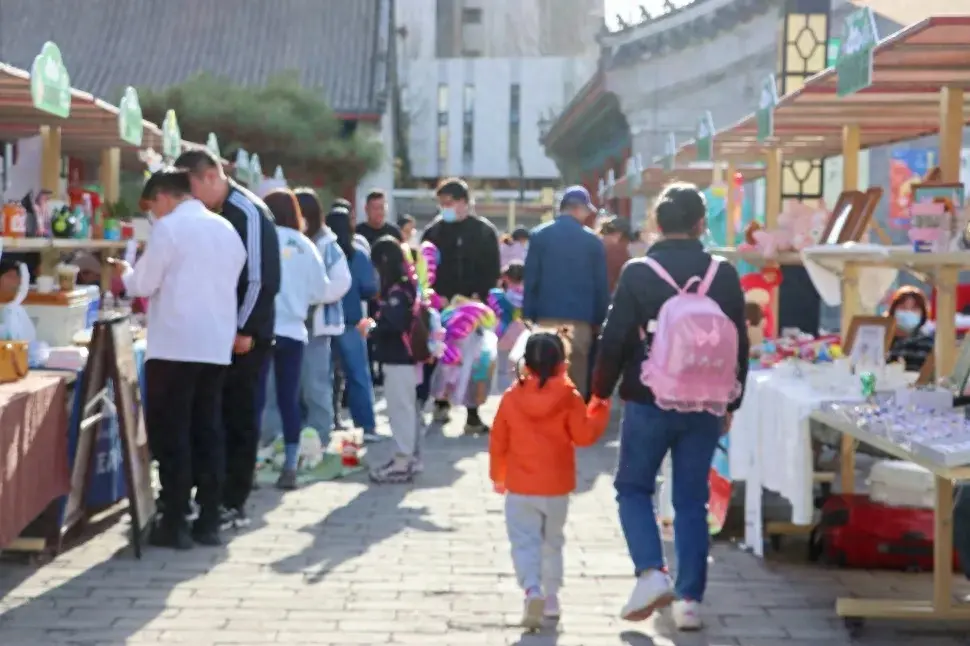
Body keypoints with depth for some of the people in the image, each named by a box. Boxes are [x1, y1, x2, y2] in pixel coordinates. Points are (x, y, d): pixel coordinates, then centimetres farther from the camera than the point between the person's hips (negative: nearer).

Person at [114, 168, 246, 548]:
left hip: (175, 345, -6)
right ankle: (209, 520, 10)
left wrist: (125, 273, 17)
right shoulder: (226, 229, 12)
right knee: (208, 430, 9)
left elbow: (144, 284, -6)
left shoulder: (168, 228, -8)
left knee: (170, 433, 0)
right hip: (216, 345, 6)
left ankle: (175, 523, 0)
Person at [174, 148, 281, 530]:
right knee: (218, 415, 10)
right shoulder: (218, 213, 13)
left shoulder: (248, 212, -13)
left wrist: (244, 330, -19)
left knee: (237, 416, -3)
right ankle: (216, 495, 17)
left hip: (244, 337, -8)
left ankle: (235, 504, 4)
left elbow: (262, 278, -18)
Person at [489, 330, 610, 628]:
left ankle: (533, 590, -23)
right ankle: (551, 597, 22)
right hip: (557, 487, 1)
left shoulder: (511, 397, -4)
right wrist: (600, 408, 5)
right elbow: (584, 435, -9)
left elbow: (498, 441, 2)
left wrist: (497, 475, 16)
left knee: (525, 542, 0)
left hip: (520, 488, -1)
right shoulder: (569, 397, -9)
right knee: (552, 541, 17)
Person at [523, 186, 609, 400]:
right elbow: (601, 286, 2)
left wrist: (528, 317, 2)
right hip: (580, 320, 0)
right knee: (577, 382, 5)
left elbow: (531, 280, -1)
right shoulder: (592, 241, 2)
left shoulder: (539, 235, 2)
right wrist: (599, 321, 9)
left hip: (546, 318, 0)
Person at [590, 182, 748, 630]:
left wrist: (600, 392, 7)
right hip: (705, 407, 2)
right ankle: (690, 599, 8)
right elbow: (740, 345, 7)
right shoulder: (723, 275, 1)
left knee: (633, 489, 14)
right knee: (692, 501, 10)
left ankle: (651, 572, -6)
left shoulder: (638, 273, -7)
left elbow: (613, 341, -6)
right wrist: (730, 404, 17)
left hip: (649, 403, -2)